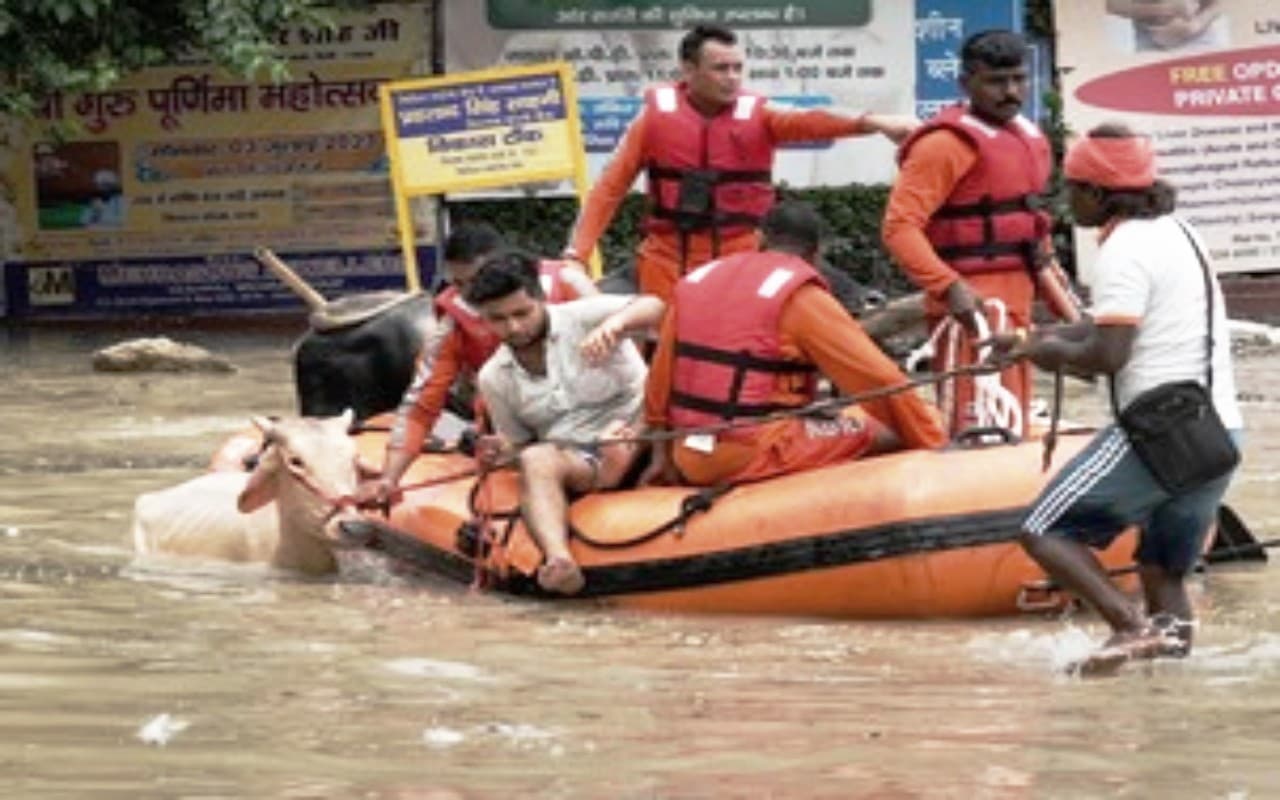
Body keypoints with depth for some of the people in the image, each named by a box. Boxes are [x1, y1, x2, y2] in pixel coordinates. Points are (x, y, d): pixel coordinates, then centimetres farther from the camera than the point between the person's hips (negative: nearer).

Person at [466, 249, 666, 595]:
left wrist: (615, 323, -39)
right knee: (536, 459, -32)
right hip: (574, 461, 1)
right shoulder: (495, 378, 13)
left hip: (639, 445, -1)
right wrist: (502, 451, -2)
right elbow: (517, 440, 23)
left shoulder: (581, 318, -1)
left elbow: (653, 308, -17)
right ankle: (558, 558, -57)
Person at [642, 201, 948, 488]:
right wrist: (935, 445, 1)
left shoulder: (695, 280, 12)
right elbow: (880, 380, -7)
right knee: (890, 434, -3)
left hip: (690, 461, 7)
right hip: (757, 458, -7)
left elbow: (660, 376, 15)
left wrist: (662, 455, 24)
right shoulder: (802, 298, -6)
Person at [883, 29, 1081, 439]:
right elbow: (899, 226, -20)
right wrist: (949, 286, -30)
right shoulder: (947, 143, -13)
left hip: (1015, 298, 10)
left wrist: (1053, 285, 24)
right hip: (973, 301, -10)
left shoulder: (1028, 138, 16)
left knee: (1011, 428, 15)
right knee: (982, 432, -18)